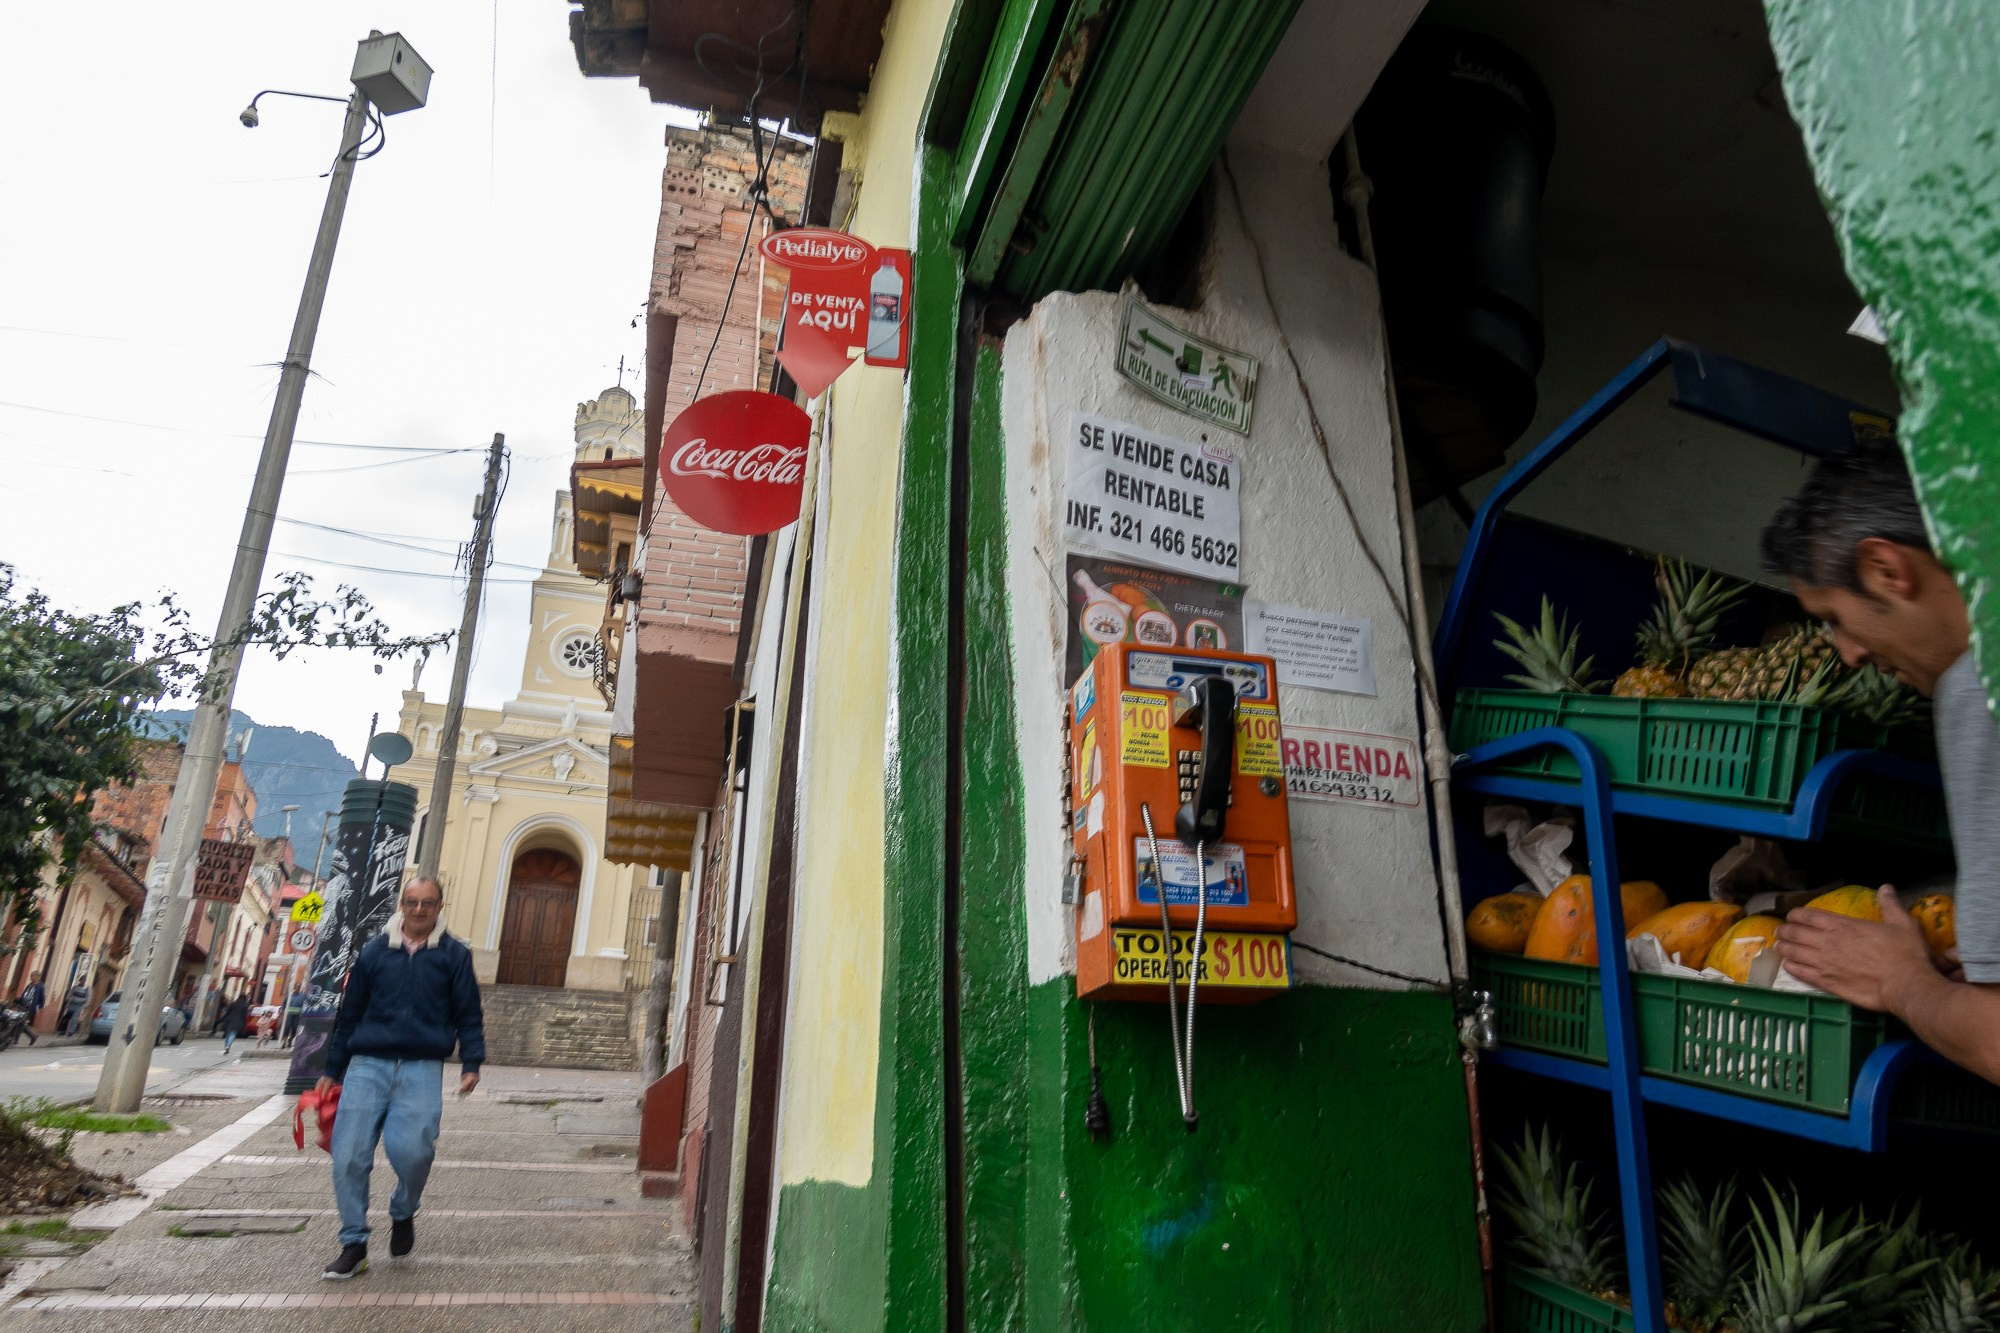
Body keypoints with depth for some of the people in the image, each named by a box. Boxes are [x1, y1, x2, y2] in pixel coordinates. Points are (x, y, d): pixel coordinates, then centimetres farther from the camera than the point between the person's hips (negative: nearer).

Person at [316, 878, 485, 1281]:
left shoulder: (454, 955, 6)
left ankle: (403, 1213, 16)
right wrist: (332, 1070, 16)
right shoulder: (375, 951, 10)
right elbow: (349, 1013, 16)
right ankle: (354, 1244, 14)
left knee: (412, 1149, -16)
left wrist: (471, 1063, -4)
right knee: (349, 1155, -3)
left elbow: (469, 1014, 6)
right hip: (368, 1065, 2)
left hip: (422, 1069, -2)